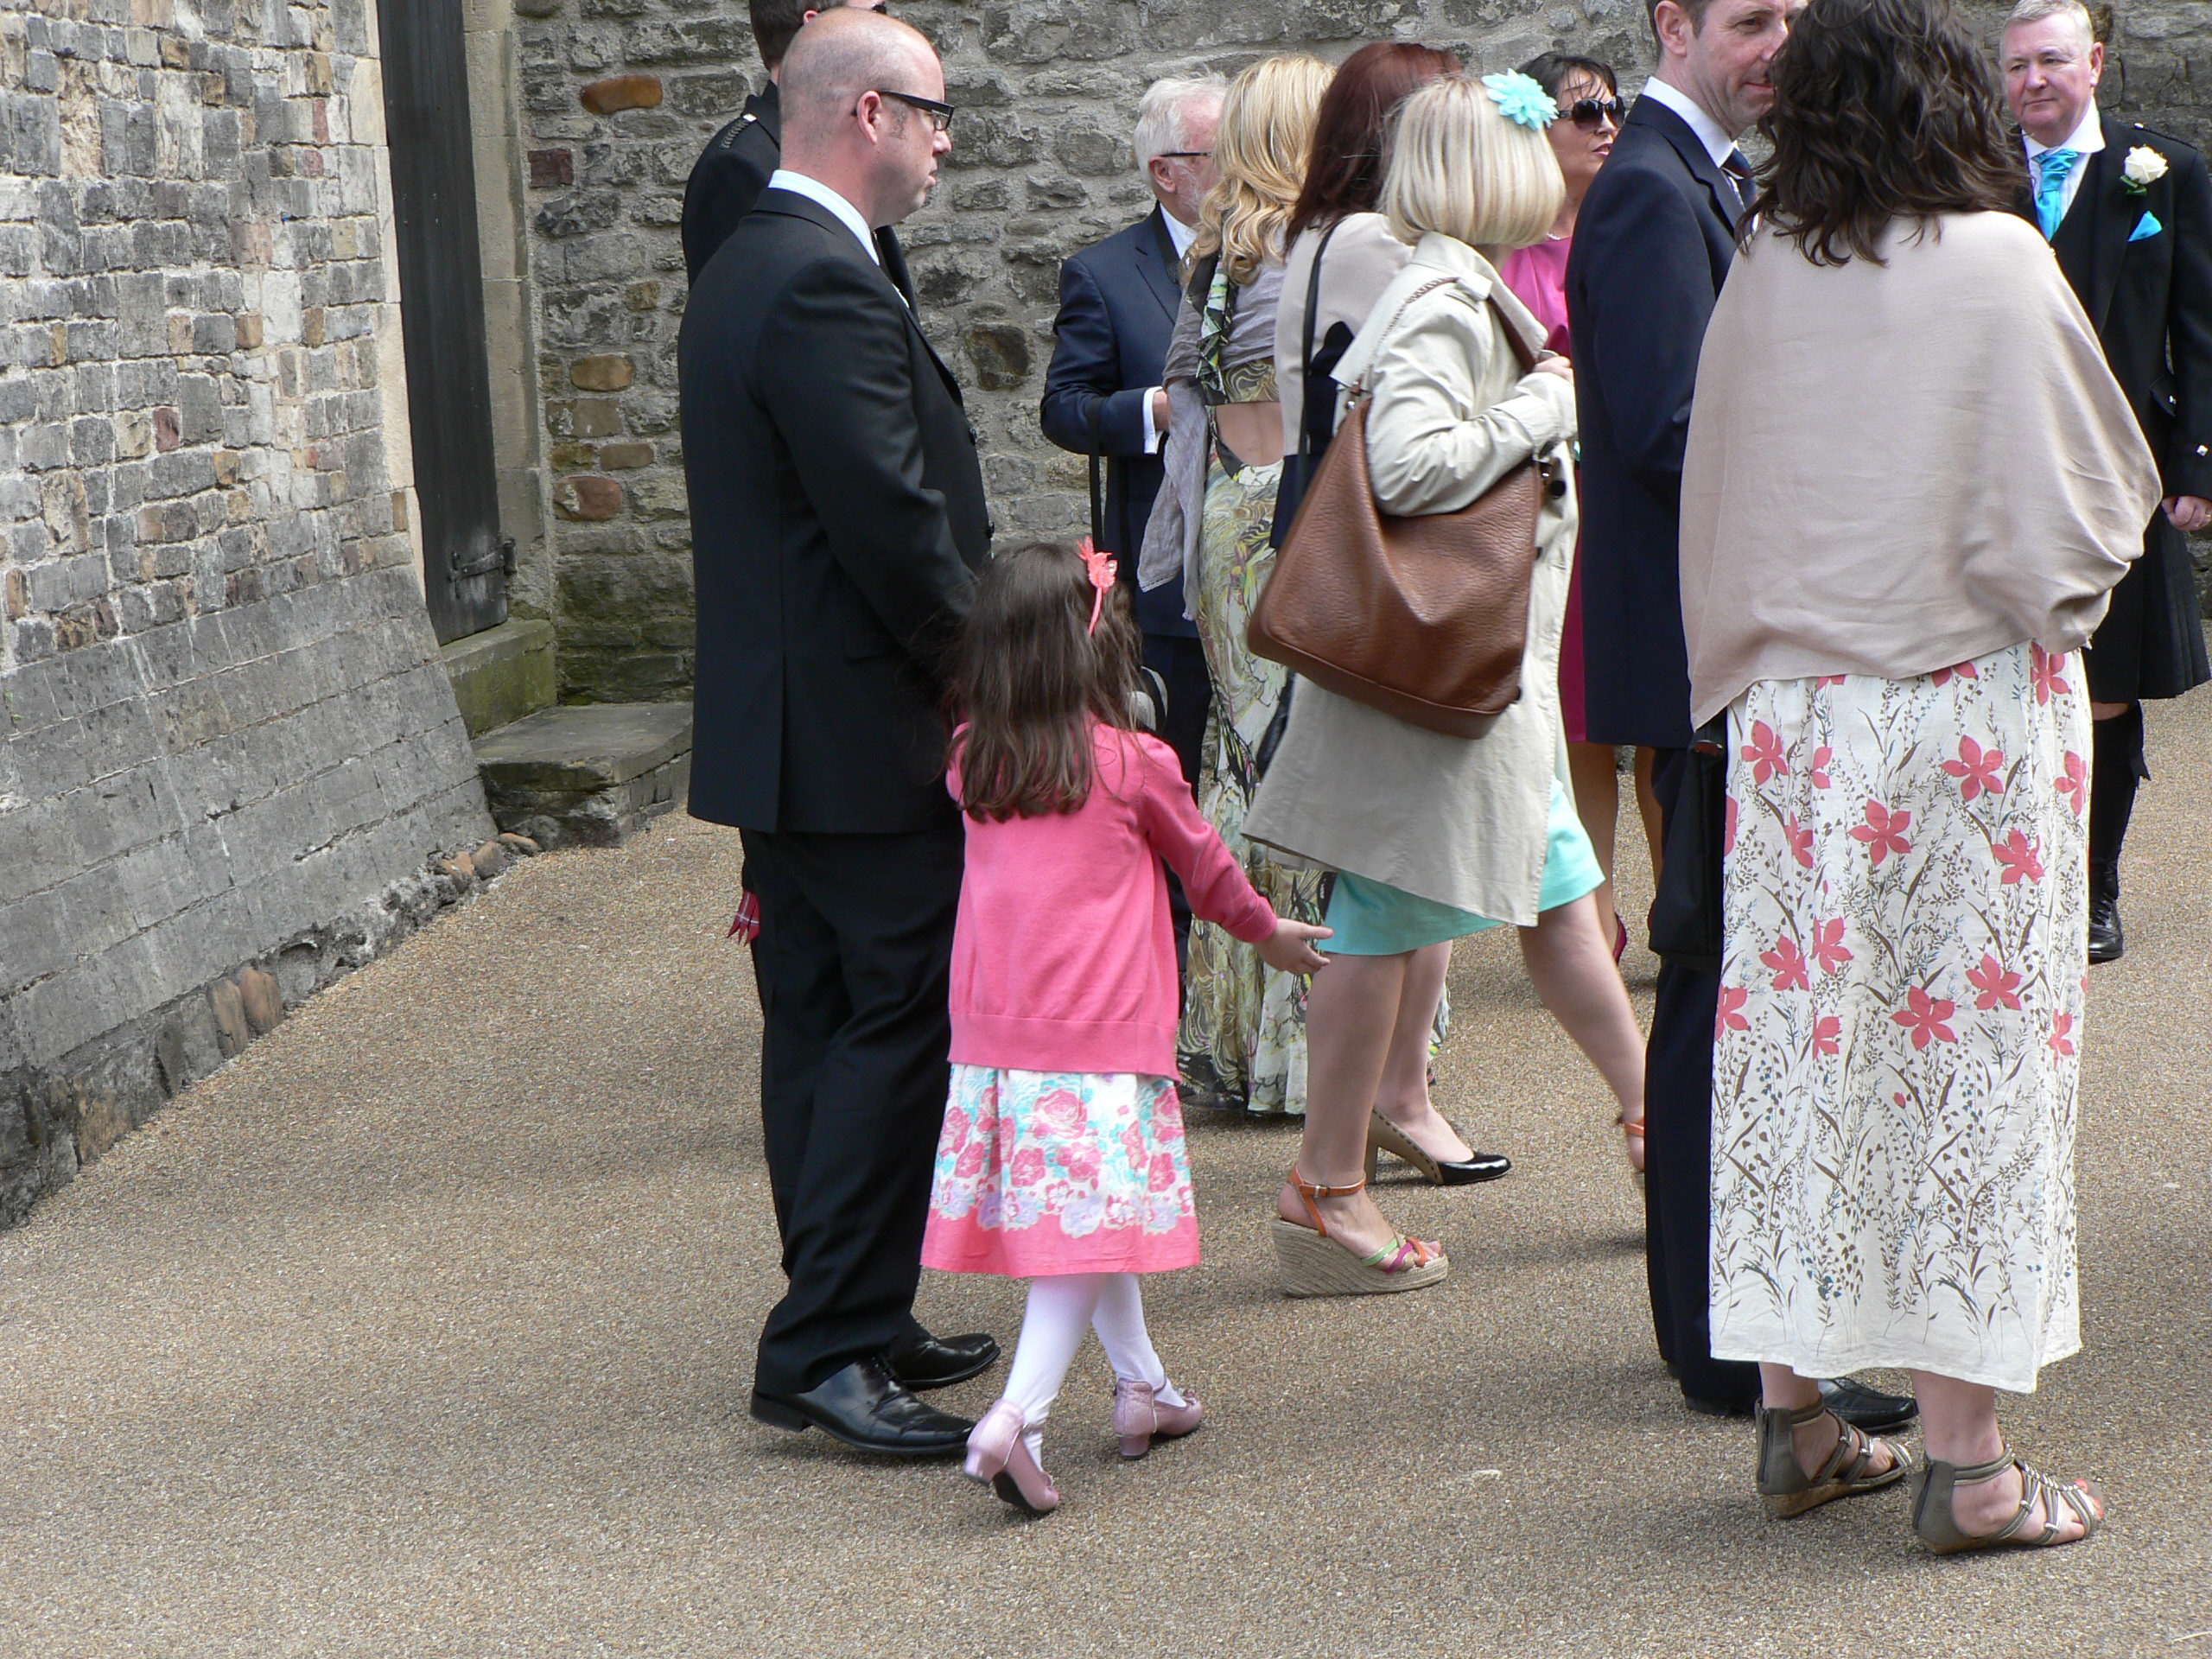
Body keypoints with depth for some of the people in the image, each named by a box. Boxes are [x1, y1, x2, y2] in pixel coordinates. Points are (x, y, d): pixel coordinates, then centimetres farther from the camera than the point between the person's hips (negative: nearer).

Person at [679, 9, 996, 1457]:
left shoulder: (742, 274, 15)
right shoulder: (828, 287, -18)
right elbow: (898, 524, -22)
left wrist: (972, 644, 14)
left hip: (777, 729, 11)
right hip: (867, 741, -11)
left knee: (824, 1033, 14)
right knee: (904, 1028, -6)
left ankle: (847, 1325, 22)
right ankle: (828, 1351, -4)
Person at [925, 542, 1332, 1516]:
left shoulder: (971, 762, 3)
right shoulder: (1133, 764, -4)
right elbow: (1204, 866, 14)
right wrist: (1269, 933, 28)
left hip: (991, 1034, 5)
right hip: (1099, 1040, -5)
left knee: (1088, 1220, 19)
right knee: (1089, 1227, -5)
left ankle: (1142, 1387, 33)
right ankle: (1014, 1421, -18)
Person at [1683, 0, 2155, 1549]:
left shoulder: (1761, 276, 1)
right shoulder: (1998, 265, -10)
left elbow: (1712, 507, 9)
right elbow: (2096, 494, -6)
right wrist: (2058, 597, 14)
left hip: (1793, 714, 4)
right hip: (1973, 710, -4)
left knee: (1801, 1035, 10)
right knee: (1971, 1041, 1)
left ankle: (1796, 1418, 18)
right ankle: (1968, 1461, 5)